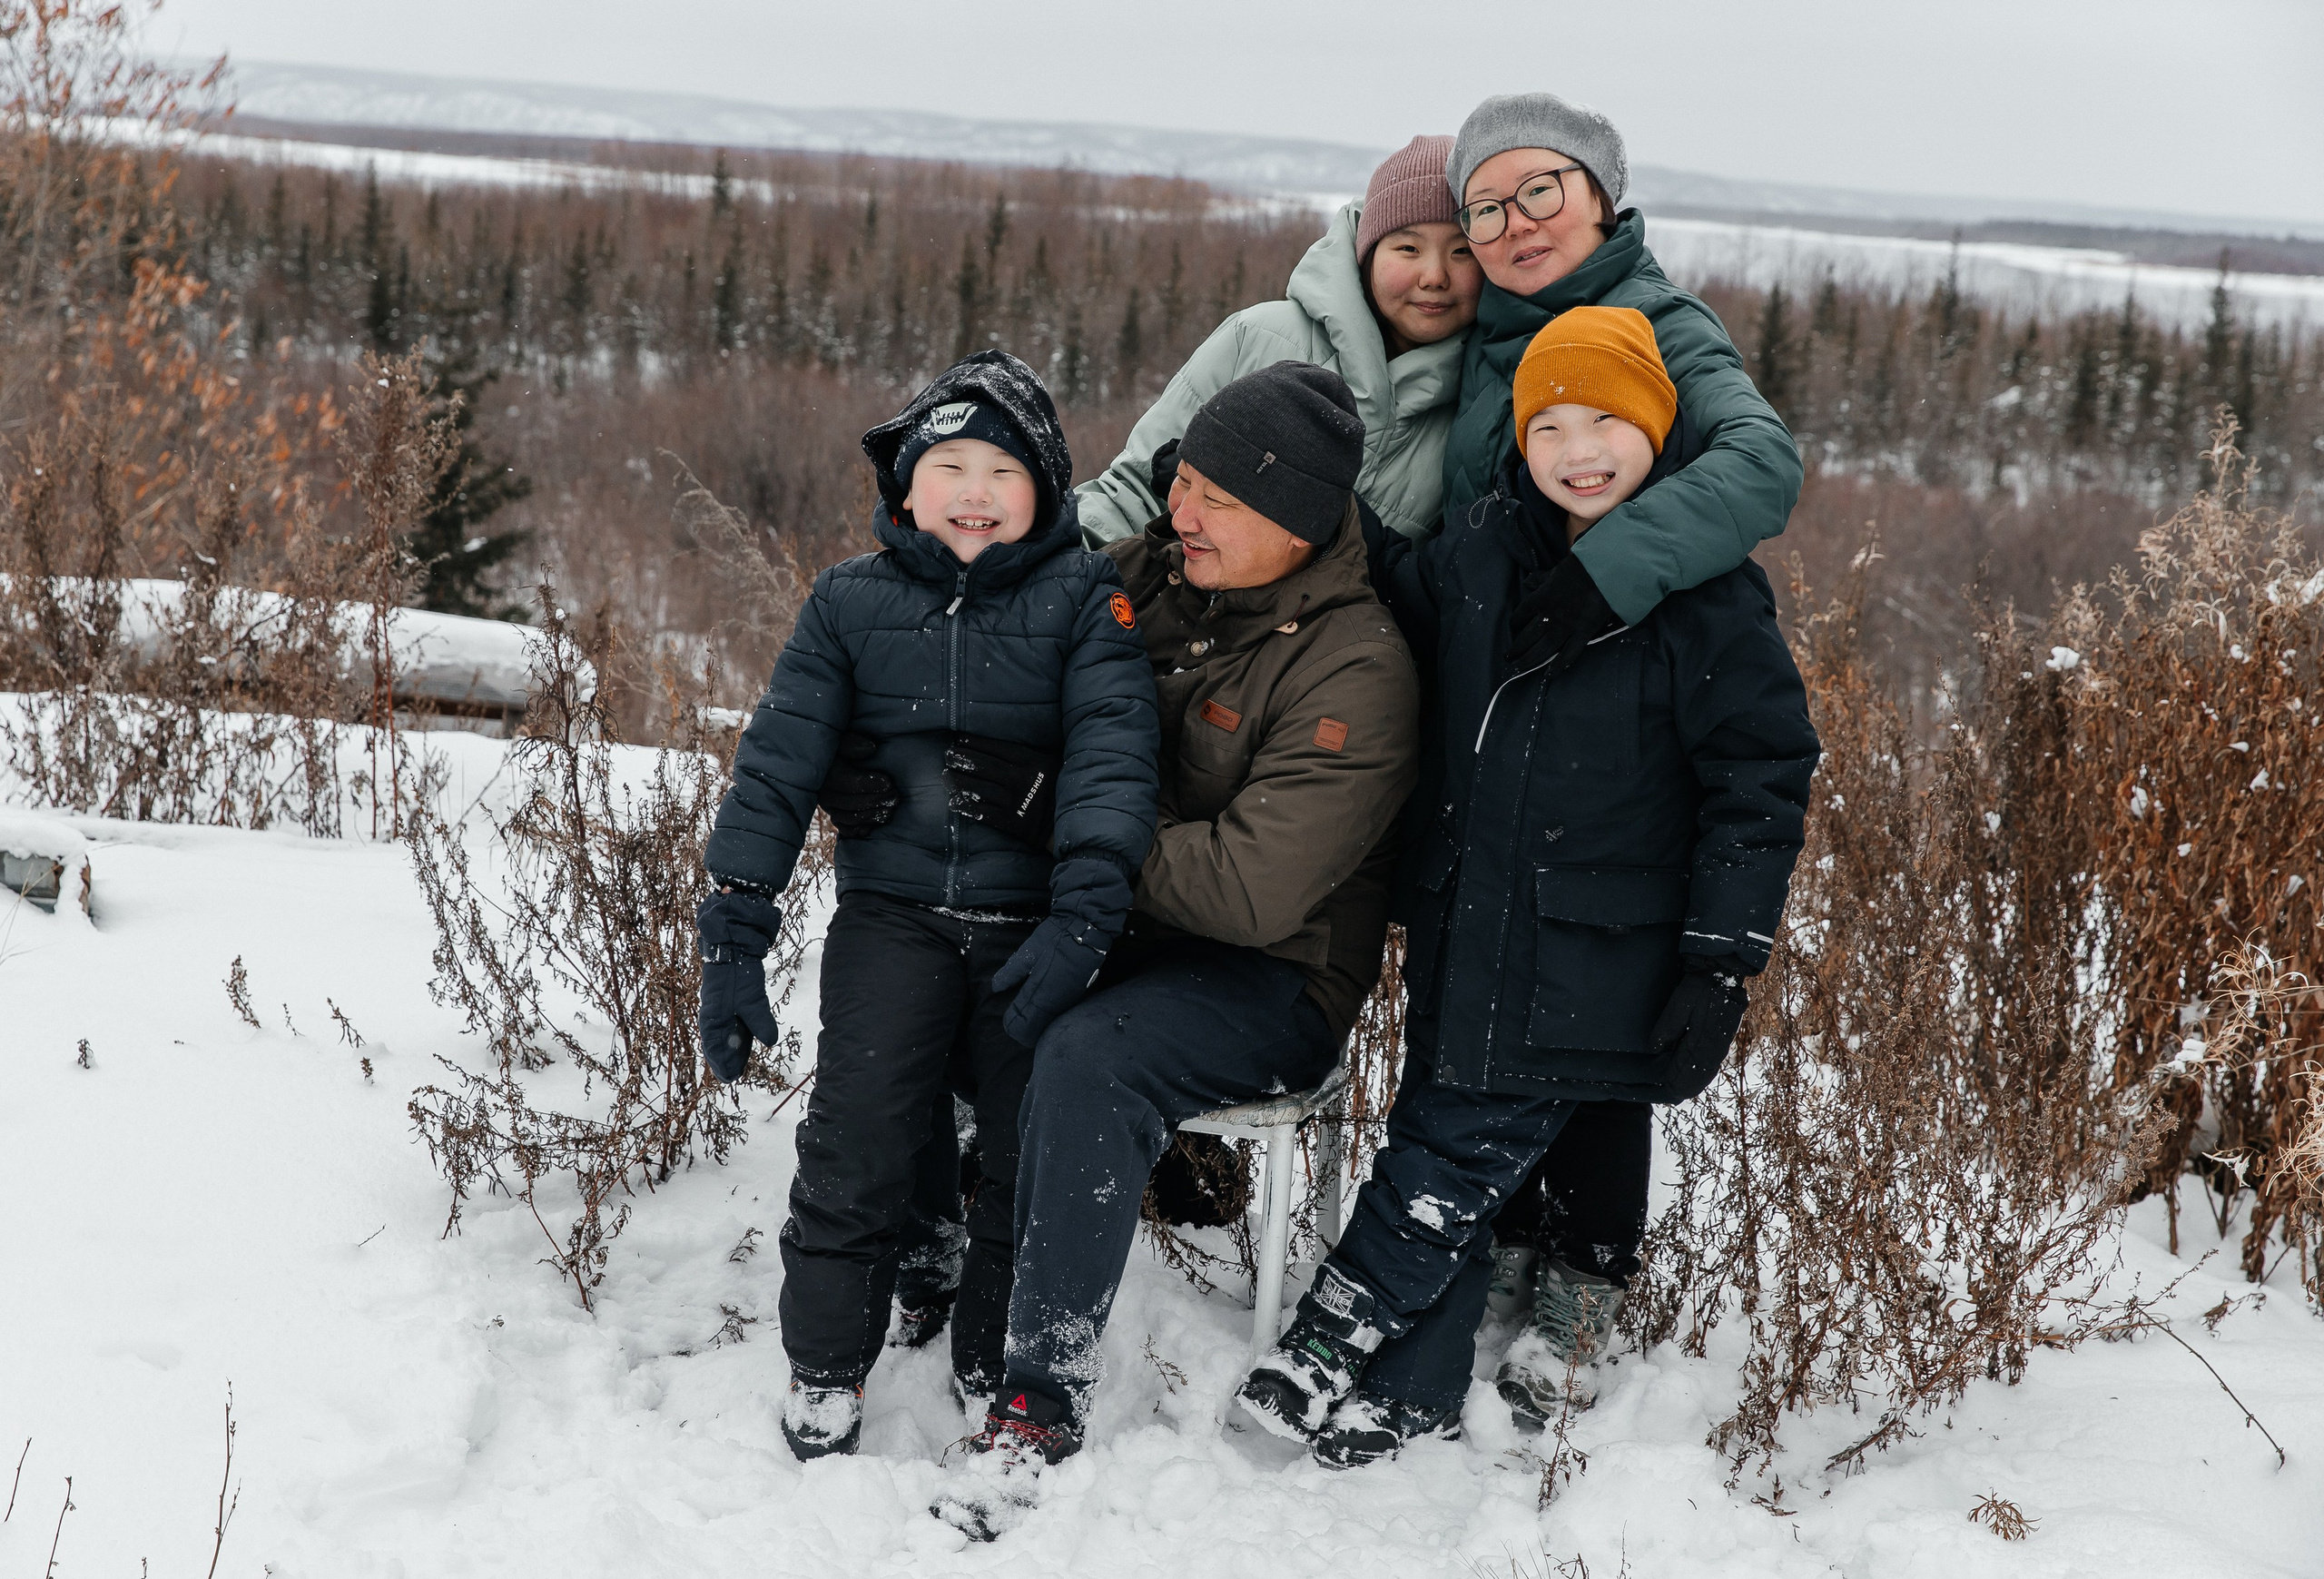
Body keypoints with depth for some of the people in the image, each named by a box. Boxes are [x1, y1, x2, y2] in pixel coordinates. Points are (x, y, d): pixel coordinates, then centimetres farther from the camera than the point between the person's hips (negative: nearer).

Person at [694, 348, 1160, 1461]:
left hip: (1036, 919, 0)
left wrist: (1084, 912, -22)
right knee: (858, 1130, -13)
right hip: (893, 911, 1)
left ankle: (1001, 1370, 17)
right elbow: (778, 761, 7)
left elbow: (1112, 752, -8)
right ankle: (825, 1362, 8)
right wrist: (733, 931, -2)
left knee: (1038, 1147, -7)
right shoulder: (851, 603, 10)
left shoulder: (1083, 599, 4)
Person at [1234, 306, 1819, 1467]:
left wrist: (1722, 960, -10)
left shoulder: (1707, 596, -8)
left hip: (1596, 969, -5)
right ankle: (1410, 1394, 20)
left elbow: (1762, 780, -7)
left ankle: (1333, 1342, 9)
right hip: (1464, 938, 5)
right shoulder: (1475, 560, 5)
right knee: (1443, 1137, 9)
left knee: (1463, 1152, -4)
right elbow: (1387, 588, 26)